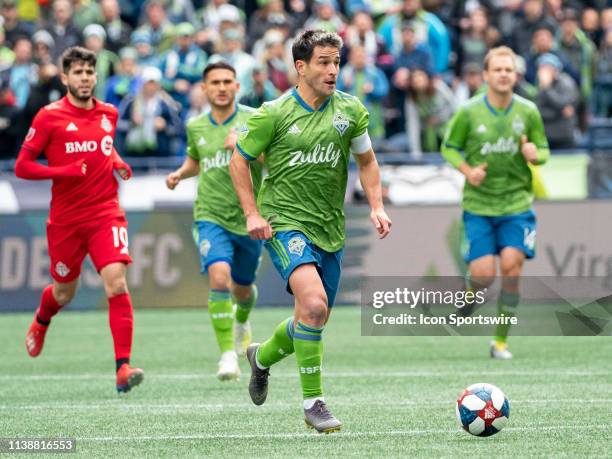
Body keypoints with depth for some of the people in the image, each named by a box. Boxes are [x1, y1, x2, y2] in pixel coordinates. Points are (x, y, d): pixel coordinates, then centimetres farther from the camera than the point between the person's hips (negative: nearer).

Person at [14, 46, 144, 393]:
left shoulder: (109, 114, 7)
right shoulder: (49, 117, -6)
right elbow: (22, 166, -6)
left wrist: (117, 162, 6)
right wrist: (64, 171, -20)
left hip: (106, 213, 1)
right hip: (65, 219, -1)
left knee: (117, 284, -18)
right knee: (64, 292, 15)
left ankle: (123, 367, -21)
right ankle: (41, 322, 53)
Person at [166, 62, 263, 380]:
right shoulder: (195, 126, 7)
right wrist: (179, 174, 6)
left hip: (249, 219, 0)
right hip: (211, 218, 0)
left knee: (242, 289, 16)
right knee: (219, 277, -25)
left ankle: (242, 320, 54)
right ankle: (227, 355, -24)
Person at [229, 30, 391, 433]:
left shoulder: (351, 110, 3)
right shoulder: (274, 114, -7)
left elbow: (367, 160, 17)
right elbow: (239, 161, 2)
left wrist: (377, 207, 4)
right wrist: (252, 214, -6)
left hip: (330, 230, 5)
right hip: (285, 223, -5)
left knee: (315, 321, 13)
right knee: (313, 304, -26)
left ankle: (263, 357, 46)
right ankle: (313, 403, -16)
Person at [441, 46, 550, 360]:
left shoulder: (528, 111, 0)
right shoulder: (469, 112, -5)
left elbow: (544, 150, 8)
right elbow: (448, 147, 5)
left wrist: (535, 155, -16)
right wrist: (467, 170, -13)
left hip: (517, 202, 1)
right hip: (478, 205, -1)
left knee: (512, 266, -12)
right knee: (483, 273, -11)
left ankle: (501, 340, 2)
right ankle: (470, 294, 29)